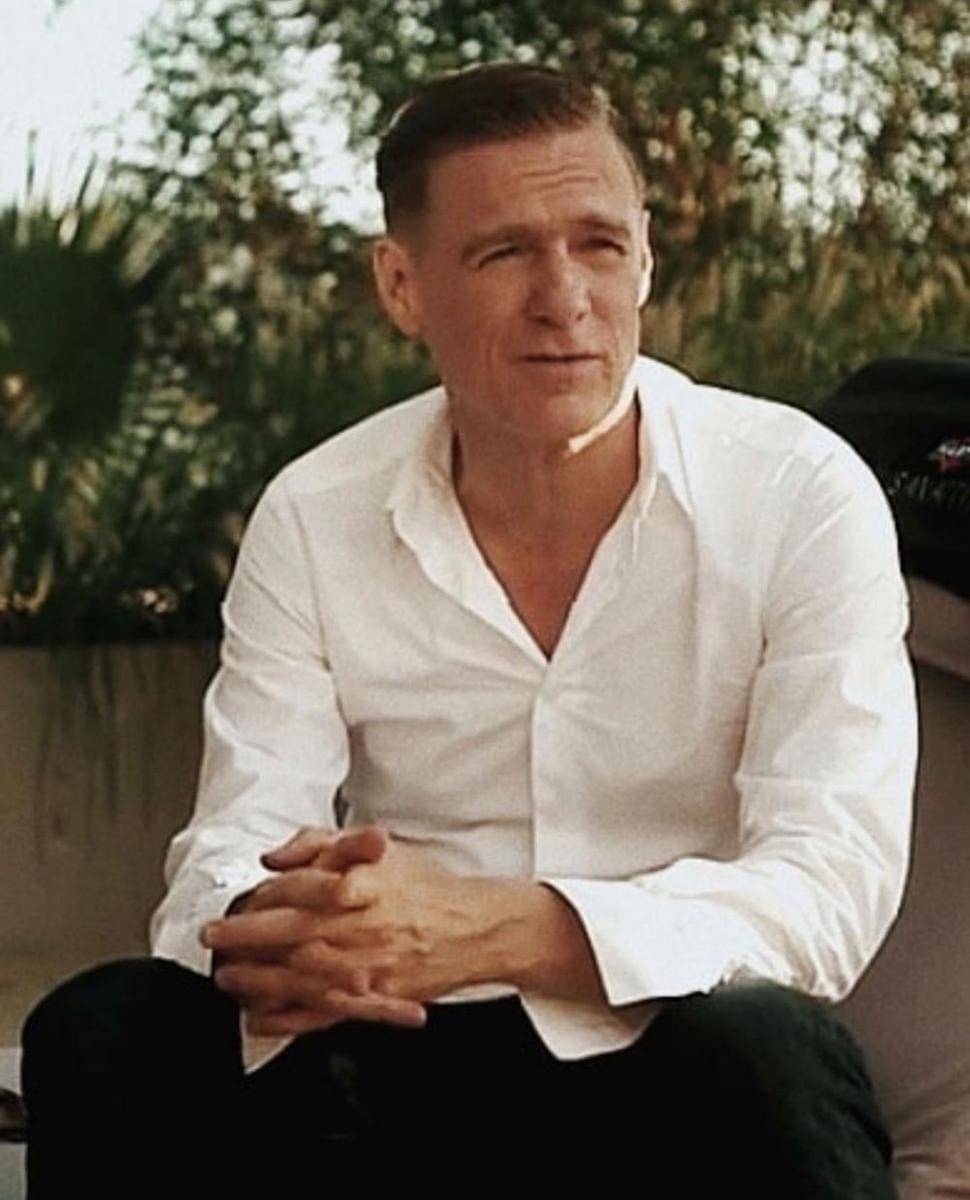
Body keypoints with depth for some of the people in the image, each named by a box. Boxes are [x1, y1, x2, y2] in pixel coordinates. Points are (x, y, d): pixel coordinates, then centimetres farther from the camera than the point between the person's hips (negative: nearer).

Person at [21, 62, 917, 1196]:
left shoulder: (802, 496, -9)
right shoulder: (311, 518, 0)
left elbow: (833, 886, -18)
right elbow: (229, 851, -4)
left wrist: (498, 930, -34)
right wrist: (271, 932, -33)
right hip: (388, 1055, 2)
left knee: (764, 1055, -36)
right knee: (101, 1036, -22)